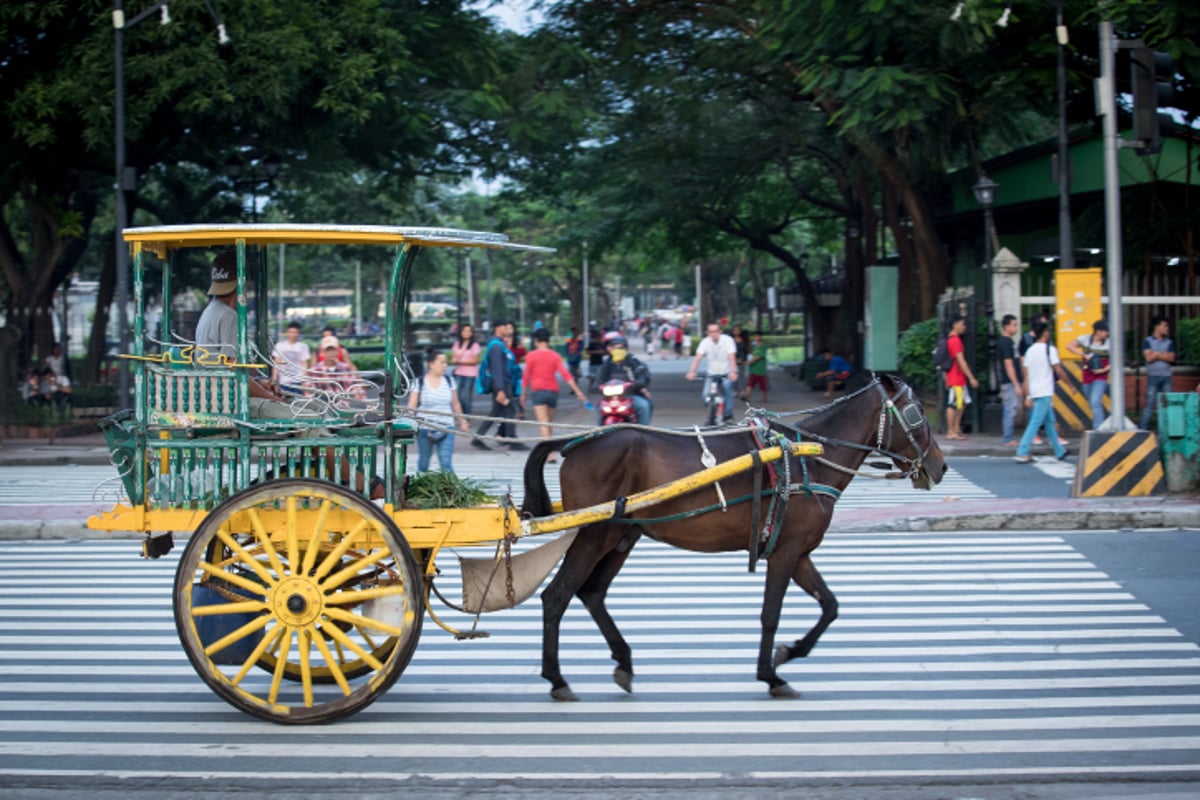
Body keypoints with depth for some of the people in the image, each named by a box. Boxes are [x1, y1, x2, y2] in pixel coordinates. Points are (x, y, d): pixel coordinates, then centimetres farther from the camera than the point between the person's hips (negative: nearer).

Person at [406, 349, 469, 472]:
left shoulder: (449, 381, 5)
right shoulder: (419, 383, -3)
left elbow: (455, 404, 15)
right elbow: (411, 407, -6)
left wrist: (462, 421, 21)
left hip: (446, 429, 1)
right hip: (425, 429, -1)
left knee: (446, 463, -9)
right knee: (423, 463, 11)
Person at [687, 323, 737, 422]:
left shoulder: (727, 340, -16)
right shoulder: (705, 342, -10)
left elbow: (732, 357, -28)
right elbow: (698, 357, -19)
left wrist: (732, 372, -44)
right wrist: (691, 372, -35)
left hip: (727, 373, -3)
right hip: (712, 373, 3)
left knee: (726, 385, -33)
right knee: (705, 396, -12)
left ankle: (728, 413, -21)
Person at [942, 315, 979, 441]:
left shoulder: (950, 339, 14)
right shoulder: (955, 340, -17)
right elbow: (961, 361, -20)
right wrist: (971, 378, -18)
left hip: (959, 378, 10)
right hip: (956, 378, -10)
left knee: (962, 402, 15)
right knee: (953, 404, -5)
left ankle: (956, 428, 17)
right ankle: (951, 432, -2)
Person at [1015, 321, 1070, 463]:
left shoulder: (1030, 350, 10)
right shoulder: (1050, 349, -9)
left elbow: (1026, 376, 8)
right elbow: (1059, 371, -8)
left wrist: (1028, 396, 9)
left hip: (1034, 393, 8)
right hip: (1045, 393, -8)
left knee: (1050, 422, 18)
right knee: (1035, 423, -9)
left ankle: (1060, 451, 27)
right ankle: (1022, 453, -15)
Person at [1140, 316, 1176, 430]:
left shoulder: (1169, 343, 13)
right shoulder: (1147, 341, 3)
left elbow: (1171, 358, 0)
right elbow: (1149, 357, -9)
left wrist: (1156, 354, -6)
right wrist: (1163, 355, -2)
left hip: (1166, 376, 4)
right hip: (1153, 376, -3)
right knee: (1150, 403, -7)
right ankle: (1143, 428, -5)